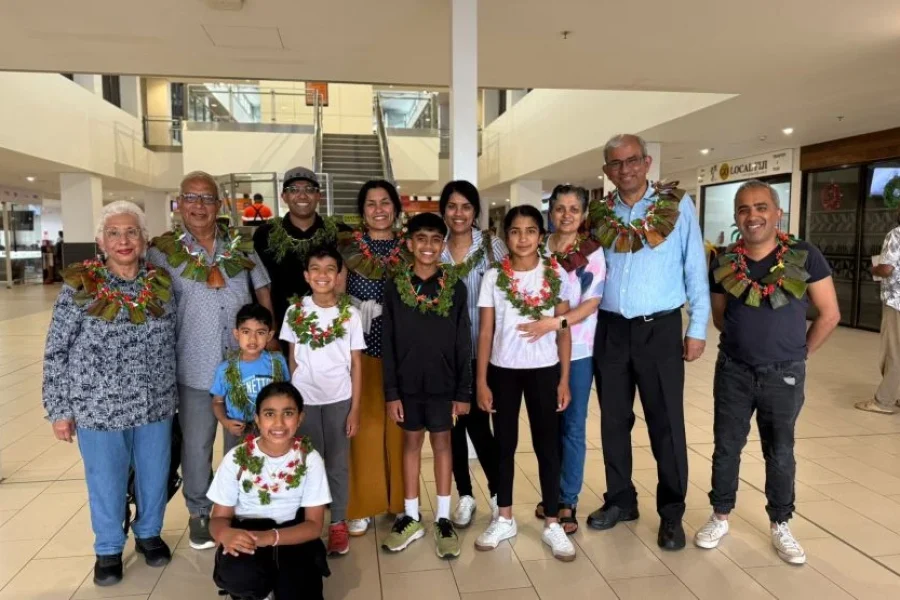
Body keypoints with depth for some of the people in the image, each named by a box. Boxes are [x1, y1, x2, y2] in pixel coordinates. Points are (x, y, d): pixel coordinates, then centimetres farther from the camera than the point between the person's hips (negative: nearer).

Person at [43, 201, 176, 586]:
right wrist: (59, 410, -4)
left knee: (155, 475, 17)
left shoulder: (160, 283, -1)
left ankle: (149, 534, 43)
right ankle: (108, 549, 38)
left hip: (155, 406, 3)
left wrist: (171, 395, 12)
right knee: (106, 482, 14)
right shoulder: (79, 286, -10)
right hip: (99, 408, -2)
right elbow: (55, 352, -5)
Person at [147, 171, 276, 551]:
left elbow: (263, 294, 9)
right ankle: (199, 512, 32)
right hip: (195, 369, -2)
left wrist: (271, 342, 3)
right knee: (196, 445, 11)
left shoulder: (240, 246, 5)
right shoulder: (162, 251, -3)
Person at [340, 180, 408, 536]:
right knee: (364, 425, 3)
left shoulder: (409, 246, 7)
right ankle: (361, 505, 17)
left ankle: (400, 501, 23)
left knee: (399, 425, 8)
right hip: (361, 344, -1)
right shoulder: (347, 244, 3)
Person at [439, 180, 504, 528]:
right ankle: (465, 496, 27)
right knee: (452, 423, 10)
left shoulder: (492, 245, -2)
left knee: (477, 421, -2)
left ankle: (497, 492, 20)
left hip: (481, 348, -3)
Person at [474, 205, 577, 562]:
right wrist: (481, 381, -4)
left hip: (544, 370, 0)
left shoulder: (556, 275, -2)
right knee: (505, 444, 12)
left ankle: (552, 524, 20)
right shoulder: (493, 278, -3)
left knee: (547, 445, 7)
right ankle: (504, 519, 27)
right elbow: (486, 332, -1)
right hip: (503, 370, 1)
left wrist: (564, 379, -1)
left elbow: (564, 331, 1)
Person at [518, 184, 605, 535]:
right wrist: (537, 326, -4)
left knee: (572, 427, 7)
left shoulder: (593, 252, -5)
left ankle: (568, 502, 19)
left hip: (578, 351, -2)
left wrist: (555, 322, -24)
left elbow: (592, 303, -12)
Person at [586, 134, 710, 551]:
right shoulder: (599, 213, 7)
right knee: (614, 420, 12)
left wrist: (698, 327, -4)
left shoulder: (677, 205, -1)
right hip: (610, 329, 3)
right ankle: (620, 500, 28)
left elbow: (695, 267, -1)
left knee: (666, 423, 4)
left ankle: (671, 513, 19)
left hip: (660, 328, -3)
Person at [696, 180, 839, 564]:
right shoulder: (723, 263, -3)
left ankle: (780, 527, 30)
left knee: (780, 453, 12)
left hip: (784, 375, -1)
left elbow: (829, 314, -2)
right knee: (726, 447, 11)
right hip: (733, 371, 2)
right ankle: (720, 517, 28)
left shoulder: (805, 257, -9)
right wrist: (746, 339, 8)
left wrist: (801, 352, 2)